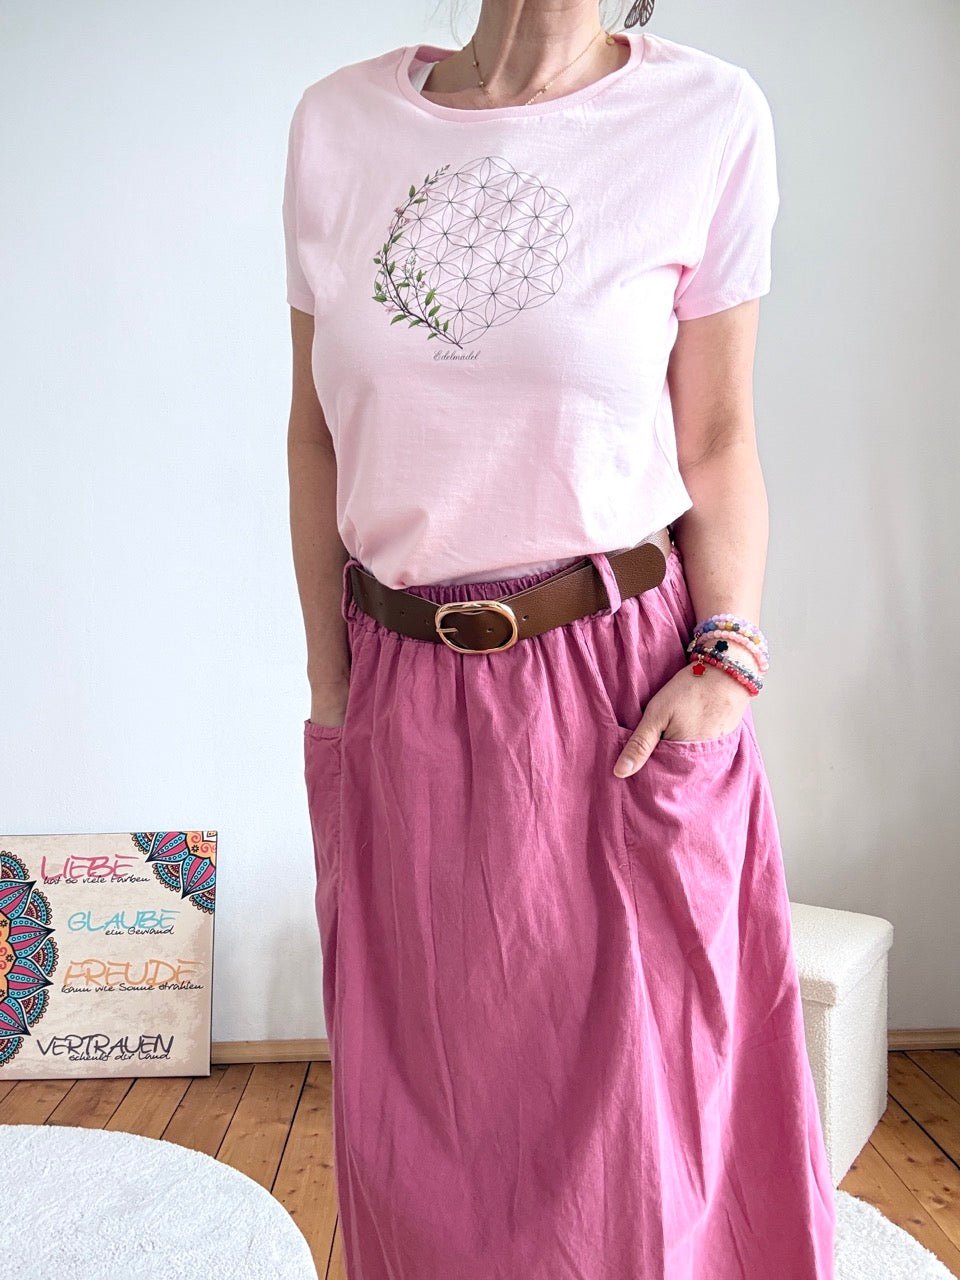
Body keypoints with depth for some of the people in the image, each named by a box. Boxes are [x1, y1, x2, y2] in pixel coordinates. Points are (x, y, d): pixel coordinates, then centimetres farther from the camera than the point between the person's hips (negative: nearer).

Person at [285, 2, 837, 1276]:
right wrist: (327, 680, 4)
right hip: (404, 699, 3)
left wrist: (726, 657, -12)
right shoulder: (338, 121, 3)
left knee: (634, 1109, 10)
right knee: (418, 1107, 18)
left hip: (620, 687, -2)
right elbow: (318, 425, 6)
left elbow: (719, 438, 0)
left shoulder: (708, 117, -3)